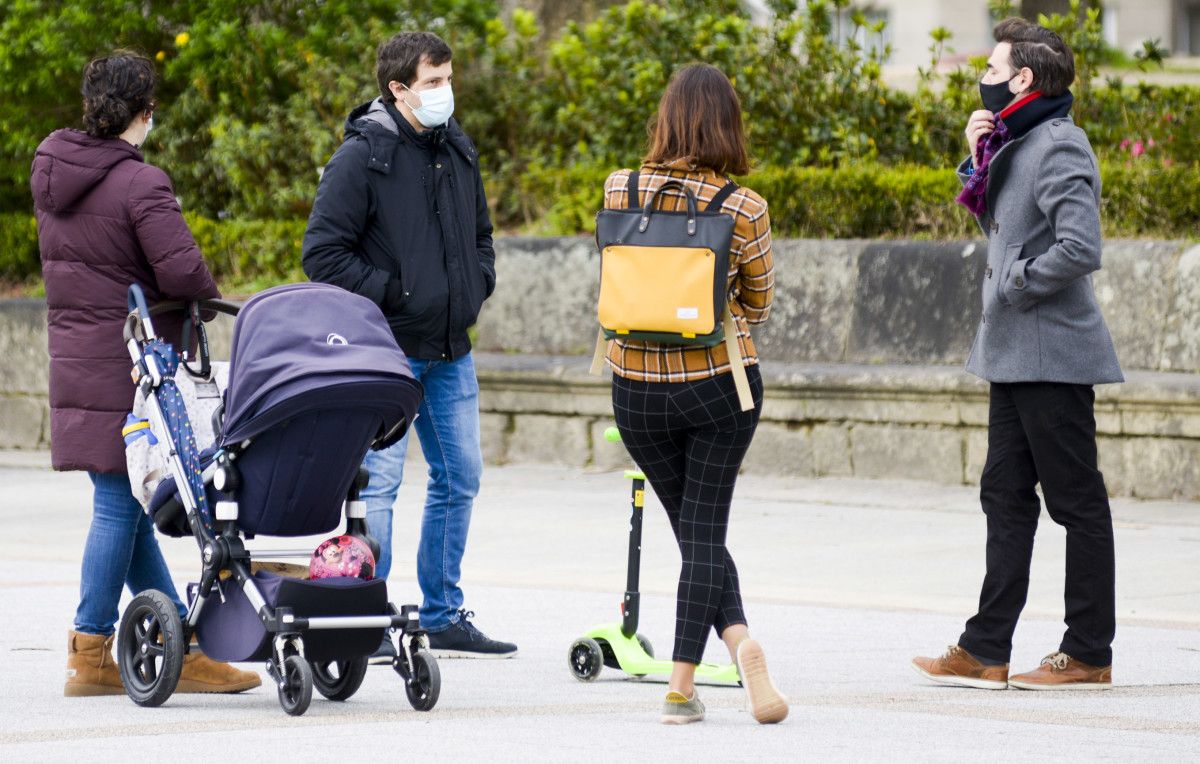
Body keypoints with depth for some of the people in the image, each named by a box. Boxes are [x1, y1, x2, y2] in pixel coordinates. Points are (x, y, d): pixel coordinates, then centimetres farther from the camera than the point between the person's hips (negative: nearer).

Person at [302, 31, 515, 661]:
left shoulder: (458, 152, 11)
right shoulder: (361, 158, -11)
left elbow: (480, 235, 26)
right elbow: (323, 254, -14)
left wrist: (475, 289, 9)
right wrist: (392, 293, -15)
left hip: (451, 352, 8)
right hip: (387, 350, -7)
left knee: (460, 477, 11)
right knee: (378, 480, -8)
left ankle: (443, 619, 21)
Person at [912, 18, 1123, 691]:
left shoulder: (1059, 146, -16)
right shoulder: (1020, 143, 13)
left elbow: (1081, 248, -26)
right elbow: (1001, 225, 23)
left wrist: (1016, 284, -15)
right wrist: (980, 159, 9)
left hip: (1052, 355, -10)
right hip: (1016, 356, 10)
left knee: (1077, 501, -2)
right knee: (1006, 495, 10)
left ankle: (1090, 654, 4)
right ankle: (987, 651, 12)